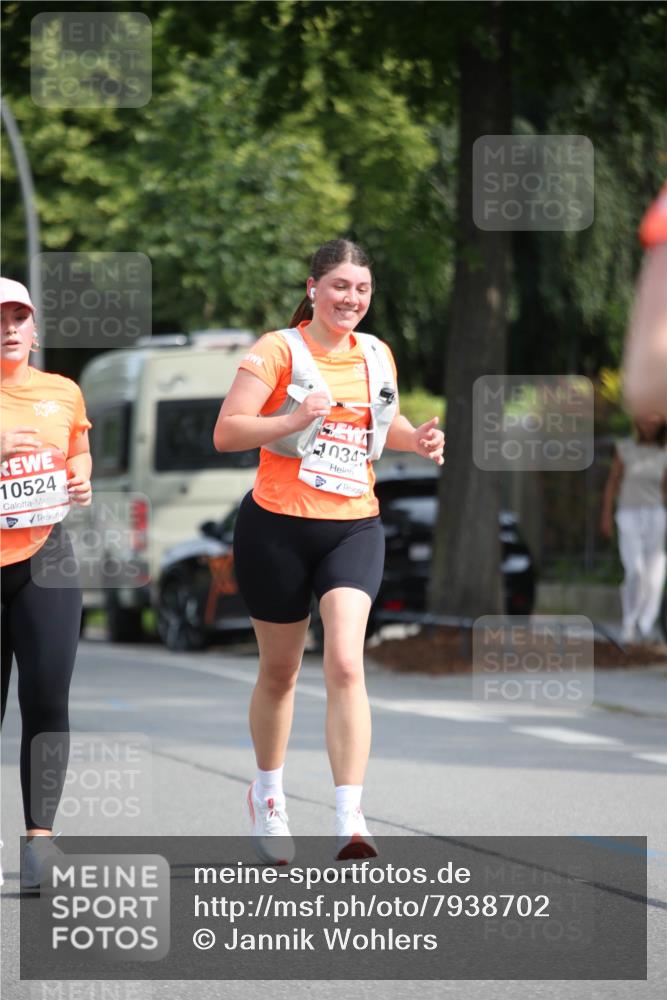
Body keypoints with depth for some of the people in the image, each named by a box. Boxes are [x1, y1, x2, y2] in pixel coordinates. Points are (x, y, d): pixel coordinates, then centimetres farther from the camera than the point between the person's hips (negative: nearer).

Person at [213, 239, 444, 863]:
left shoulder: (377, 355, 9)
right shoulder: (278, 351, -7)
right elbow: (226, 432, -14)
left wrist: (417, 438, 7)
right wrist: (293, 419, -28)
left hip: (354, 526, 2)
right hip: (278, 526, -2)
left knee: (345, 662, -16)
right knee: (279, 671, 11)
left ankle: (350, 820, -21)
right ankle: (267, 794, 36)